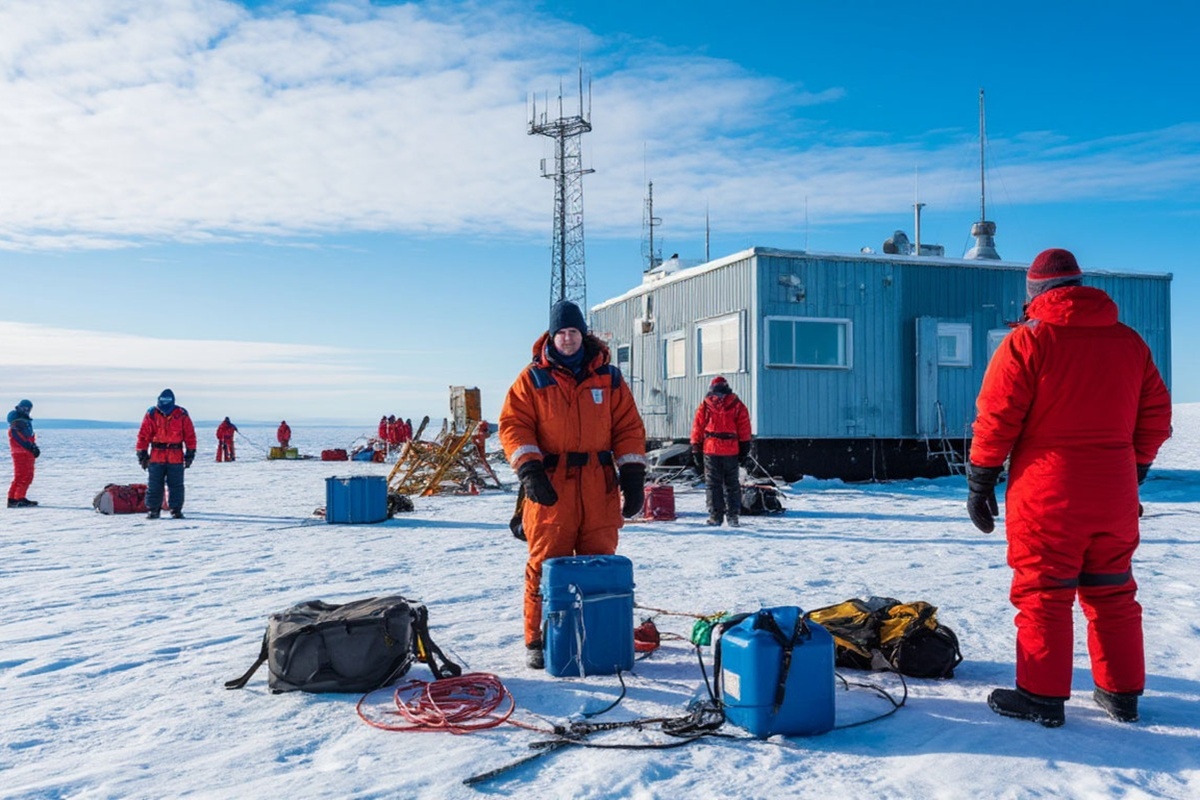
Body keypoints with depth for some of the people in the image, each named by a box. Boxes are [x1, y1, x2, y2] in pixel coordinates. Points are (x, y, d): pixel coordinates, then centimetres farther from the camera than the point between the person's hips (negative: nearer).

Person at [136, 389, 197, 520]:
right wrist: (142, 454, 1)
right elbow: (143, 435, 2)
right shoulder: (151, 414, -2)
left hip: (176, 458, 0)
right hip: (156, 456, 1)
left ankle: (176, 510, 13)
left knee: (176, 485, 5)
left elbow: (190, 435, 1)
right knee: (154, 485, 6)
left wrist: (190, 454, 0)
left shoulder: (181, 414, -3)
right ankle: (153, 510, 16)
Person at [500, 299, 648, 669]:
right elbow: (513, 424, -1)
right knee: (546, 564, 1)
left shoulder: (608, 377, 10)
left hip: (599, 488, 2)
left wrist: (633, 476, 1)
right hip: (550, 487, -2)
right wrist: (528, 468, -15)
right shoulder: (533, 378, 5)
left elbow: (629, 428, 9)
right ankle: (538, 641, 12)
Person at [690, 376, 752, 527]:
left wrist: (696, 451, 8)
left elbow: (697, 428, 4)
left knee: (713, 484, 5)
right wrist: (744, 448, 10)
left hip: (710, 449, -1)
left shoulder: (705, 405, 4)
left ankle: (715, 516, 1)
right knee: (732, 484, 10)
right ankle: (732, 516, 7)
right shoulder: (737, 404, 5)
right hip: (731, 450, 1)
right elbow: (744, 429, 4)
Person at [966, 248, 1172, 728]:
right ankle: (1122, 694, 24)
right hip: (1115, 498, 6)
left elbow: (996, 419, -12)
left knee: (1043, 595, 2)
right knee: (1113, 595, 15)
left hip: (1046, 496, -5)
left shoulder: (1028, 340, -9)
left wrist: (979, 483, -4)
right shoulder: (1130, 342, 9)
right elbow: (1155, 418, 13)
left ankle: (1042, 697, 8)